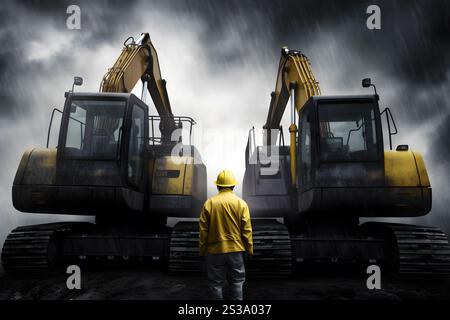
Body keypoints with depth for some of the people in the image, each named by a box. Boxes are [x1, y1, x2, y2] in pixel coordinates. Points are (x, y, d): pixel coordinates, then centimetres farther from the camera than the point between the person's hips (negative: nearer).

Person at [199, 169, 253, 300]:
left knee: (216, 282, 11)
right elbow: (246, 230, -5)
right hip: (236, 250, 1)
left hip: (215, 250, 0)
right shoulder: (241, 203, -5)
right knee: (237, 281, 13)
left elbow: (203, 230, -2)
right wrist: (249, 249, 5)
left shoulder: (209, 203, -5)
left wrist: (202, 250, 7)